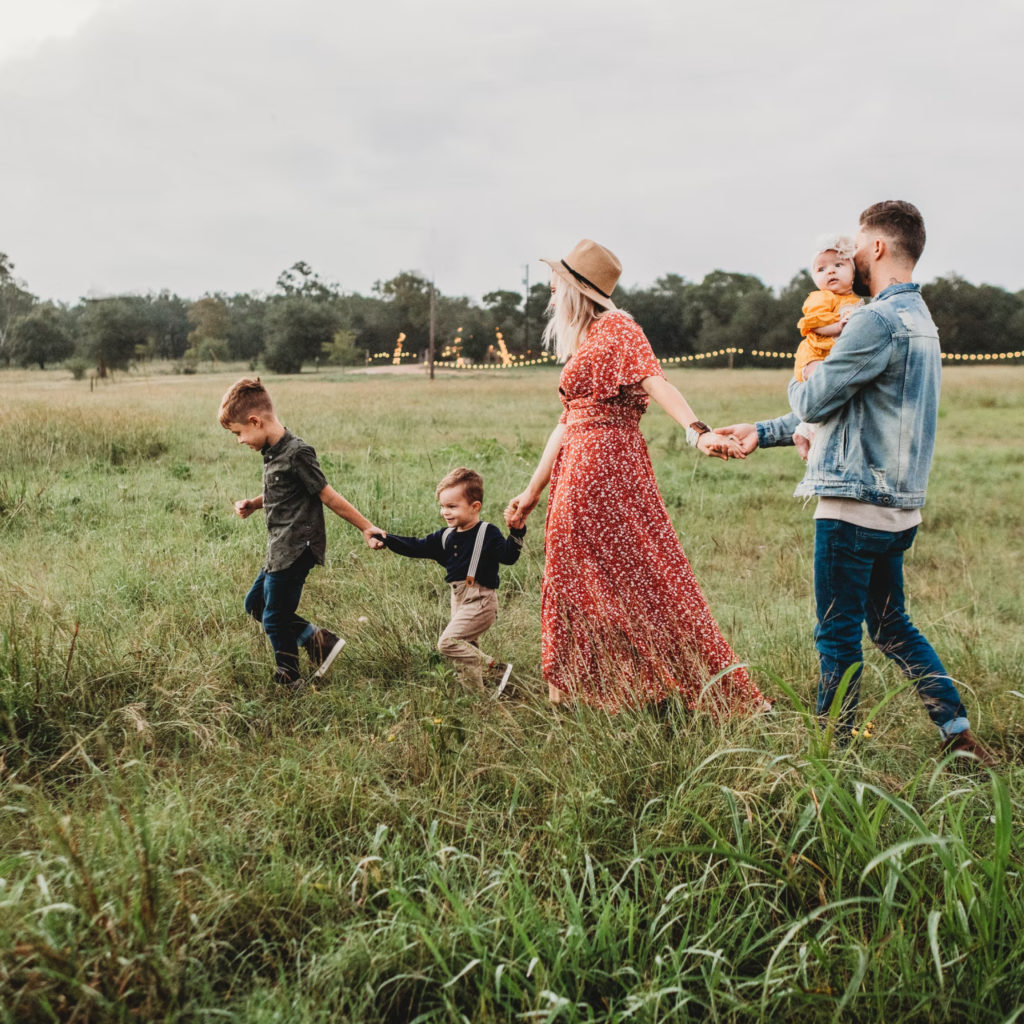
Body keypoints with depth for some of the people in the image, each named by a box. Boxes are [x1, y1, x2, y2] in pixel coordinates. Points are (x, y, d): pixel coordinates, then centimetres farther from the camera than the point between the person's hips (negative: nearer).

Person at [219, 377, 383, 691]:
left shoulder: (296, 453, -20)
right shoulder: (272, 452, 9)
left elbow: (328, 496, -15)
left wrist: (366, 527, -12)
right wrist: (253, 504, 6)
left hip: (295, 550, -10)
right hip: (280, 550, 10)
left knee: (275, 620, 2)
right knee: (255, 604, 19)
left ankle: (290, 682, 21)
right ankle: (317, 639, 17)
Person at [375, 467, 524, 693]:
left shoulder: (488, 534, -10)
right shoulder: (446, 536, 10)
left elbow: (508, 556, -20)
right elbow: (417, 547, 12)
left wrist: (516, 532, -35)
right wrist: (387, 539, 3)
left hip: (480, 600, -8)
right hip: (459, 599, 8)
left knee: (448, 642, -18)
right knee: (466, 649, 13)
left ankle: (497, 668, -11)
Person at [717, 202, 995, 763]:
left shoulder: (879, 321, -17)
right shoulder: (919, 319, 16)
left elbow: (813, 402, -14)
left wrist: (798, 382, 11)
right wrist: (762, 432, 20)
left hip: (855, 505, -9)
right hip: (896, 506, 9)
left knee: (838, 635, 3)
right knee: (892, 627, 19)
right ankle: (958, 731, 20)